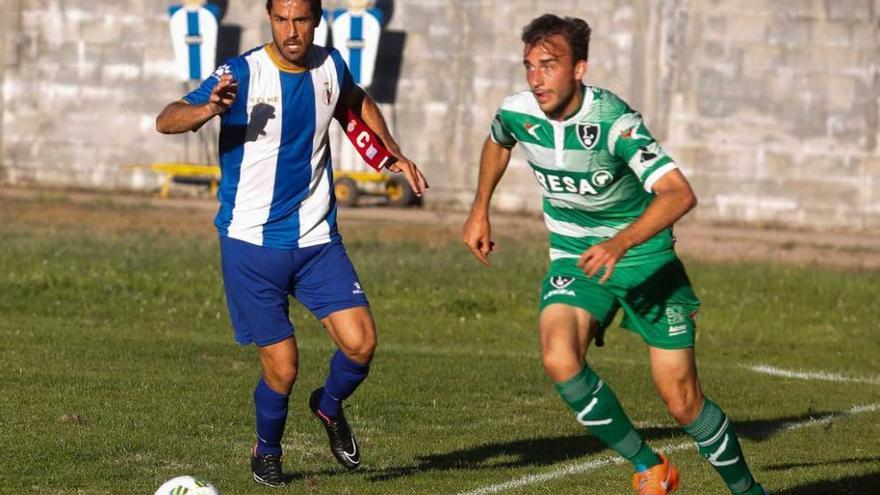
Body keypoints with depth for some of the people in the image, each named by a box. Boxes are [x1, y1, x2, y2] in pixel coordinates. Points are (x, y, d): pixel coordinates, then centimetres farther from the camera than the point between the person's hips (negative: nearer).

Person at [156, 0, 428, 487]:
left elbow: (357, 104, 26)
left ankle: (330, 405, 23)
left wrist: (395, 154, 18)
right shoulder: (243, 74, -14)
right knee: (282, 368, -5)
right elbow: (166, 120, -22)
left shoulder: (329, 66, 2)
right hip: (252, 244, -4)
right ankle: (266, 452, 25)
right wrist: (209, 109, -42)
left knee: (361, 343, -10)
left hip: (318, 240, 4)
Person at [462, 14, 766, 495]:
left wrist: (621, 243, -50)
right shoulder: (517, 113, -10)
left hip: (645, 258, -4)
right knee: (559, 360, -26)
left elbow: (679, 193, -38)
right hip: (573, 261, 4)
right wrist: (479, 211, 19)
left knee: (682, 402, -4)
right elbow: (496, 144, 18)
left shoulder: (613, 121, -27)